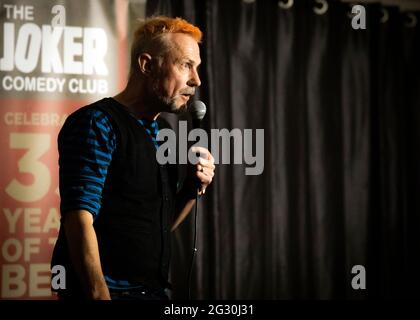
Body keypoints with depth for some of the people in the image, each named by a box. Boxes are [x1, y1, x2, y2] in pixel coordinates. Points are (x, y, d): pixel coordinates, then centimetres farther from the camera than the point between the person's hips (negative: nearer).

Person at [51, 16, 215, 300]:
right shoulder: (97, 124, -12)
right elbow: (79, 220, -21)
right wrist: (100, 294, -28)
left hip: (155, 290, 8)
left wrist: (194, 189, 0)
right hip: (105, 291, -8)